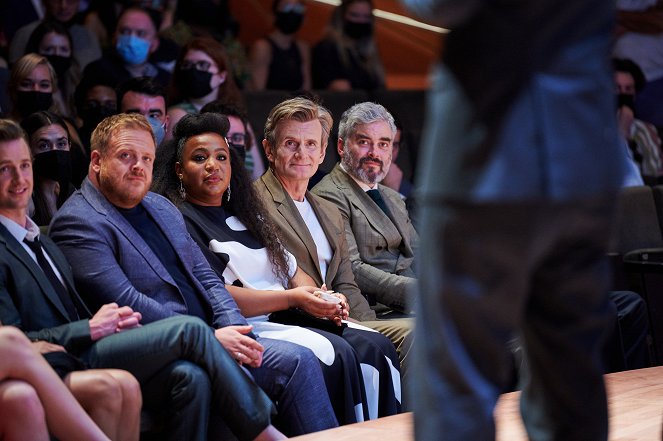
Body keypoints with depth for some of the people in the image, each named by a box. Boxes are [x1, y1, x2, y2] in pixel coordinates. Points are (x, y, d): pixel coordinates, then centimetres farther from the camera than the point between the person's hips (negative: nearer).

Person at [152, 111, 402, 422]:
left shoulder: (246, 215, 24)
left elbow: (292, 271, 25)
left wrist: (321, 298, 2)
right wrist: (293, 298, -14)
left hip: (285, 318, 8)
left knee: (375, 346, -15)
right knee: (334, 354, -29)